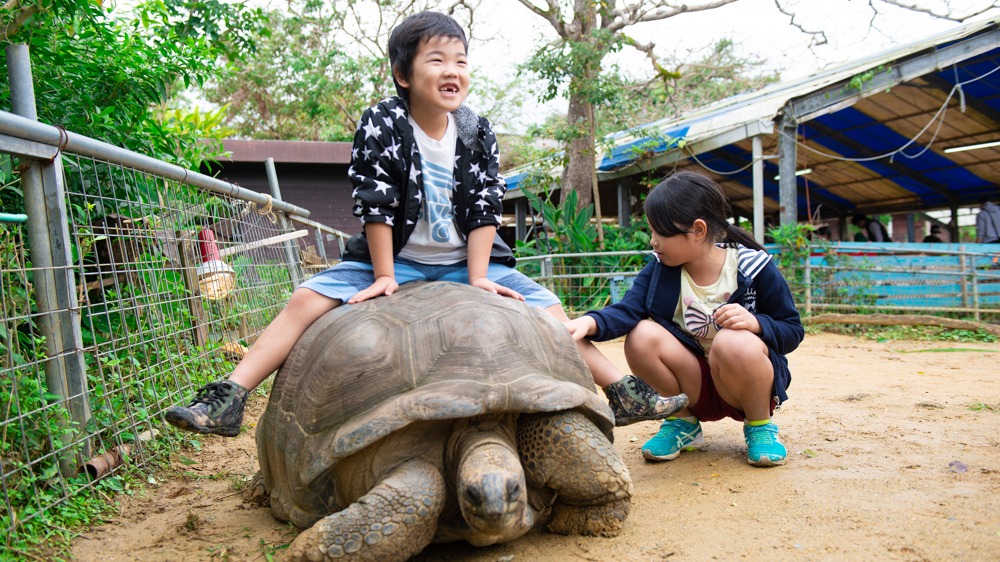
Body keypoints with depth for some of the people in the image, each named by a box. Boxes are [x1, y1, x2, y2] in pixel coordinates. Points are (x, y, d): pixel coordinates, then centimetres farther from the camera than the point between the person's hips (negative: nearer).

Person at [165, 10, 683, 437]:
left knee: (550, 309, -6)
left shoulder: (477, 133, -5)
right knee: (306, 299, -18)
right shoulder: (381, 124, -14)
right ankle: (228, 400, -16)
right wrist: (384, 275, -16)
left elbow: (485, 209, -6)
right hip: (394, 260, -2)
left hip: (465, 263, 2)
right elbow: (375, 205, -16)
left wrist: (477, 277, -13)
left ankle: (624, 394, 5)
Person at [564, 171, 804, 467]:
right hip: (692, 384, 3)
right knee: (641, 337, -24)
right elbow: (626, 310, -21)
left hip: (748, 385, -2)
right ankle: (683, 422, 0)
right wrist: (590, 322, -42)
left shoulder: (755, 268, -12)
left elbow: (793, 330, -7)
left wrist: (756, 323, -29)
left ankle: (760, 424, -5)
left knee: (736, 343, -36)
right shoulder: (659, 270, -5)